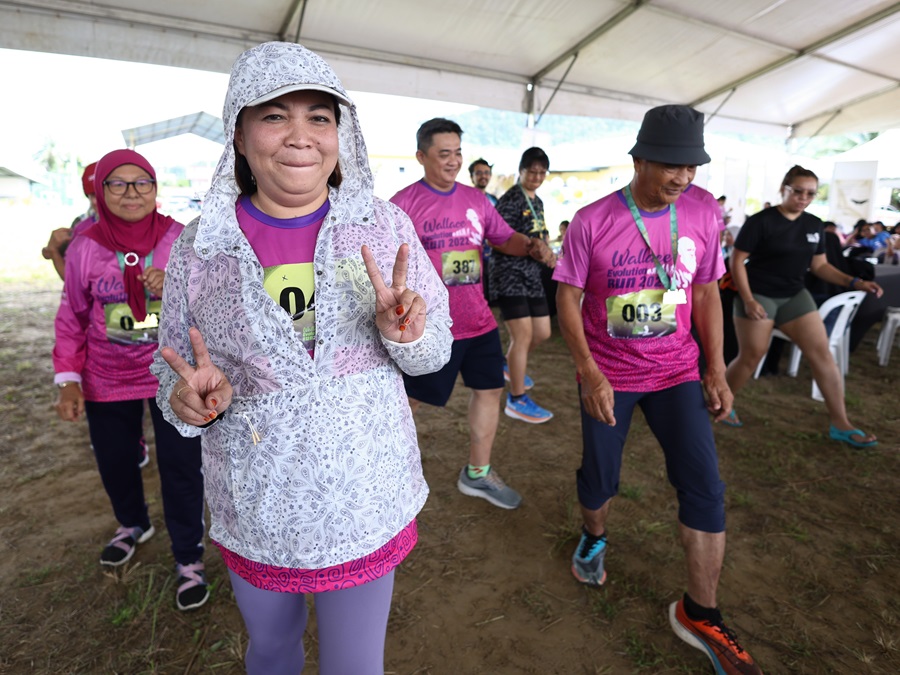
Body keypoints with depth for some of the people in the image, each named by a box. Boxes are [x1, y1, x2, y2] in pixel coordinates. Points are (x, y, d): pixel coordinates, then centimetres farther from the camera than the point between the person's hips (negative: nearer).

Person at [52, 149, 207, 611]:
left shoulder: (182, 239, -7)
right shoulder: (84, 248, -3)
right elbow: (72, 319, 4)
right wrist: (68, 380, -2)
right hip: (106, 380, 3)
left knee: (181, 466, -1)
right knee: (114, 462, 19)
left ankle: (189, 560, 19)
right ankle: (132, 525, 50)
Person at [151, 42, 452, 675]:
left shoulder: (385, 225, -7)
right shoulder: (201, 246, -7)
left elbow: (435, 350, -3)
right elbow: (171, 370, 2)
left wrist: (404, 333, -24)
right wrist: (190, 400, -20)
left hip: (366, 501, -1)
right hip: (253, 509, 2)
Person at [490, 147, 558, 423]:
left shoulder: (537, 202, 17)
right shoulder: (510, 199, -10)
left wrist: (547, 253, 7)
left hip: (532, 274, 9)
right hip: (510, 273, -9)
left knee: (542, 332, 13)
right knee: (524, 334, -11)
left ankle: (510, 363, 41)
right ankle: (517, 400, 1)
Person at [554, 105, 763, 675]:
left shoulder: (703, 216, -2)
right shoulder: (592, 222, -12)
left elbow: (707, 293, 6)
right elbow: (569, 299, -9)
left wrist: (717, 370, 2)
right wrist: (589, 372, -19)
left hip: (677, 372, 3)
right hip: (607, 377, -2)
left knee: (705, 488, -2)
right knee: (600, 479, 10)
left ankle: (700, 614, 17)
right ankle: (594, 538, 45)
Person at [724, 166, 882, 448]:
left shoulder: (814, 225, 7)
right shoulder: (760, 221, -12)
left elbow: (820, 266, 11)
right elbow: (737, 260, -13)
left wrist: (854, 282, -3)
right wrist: (747, 300, -21)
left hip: (794, 296, 6)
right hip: (758, 295, -6)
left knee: (823, 354, 1)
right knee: (751, 356, -1)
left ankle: (841, 424, 8)